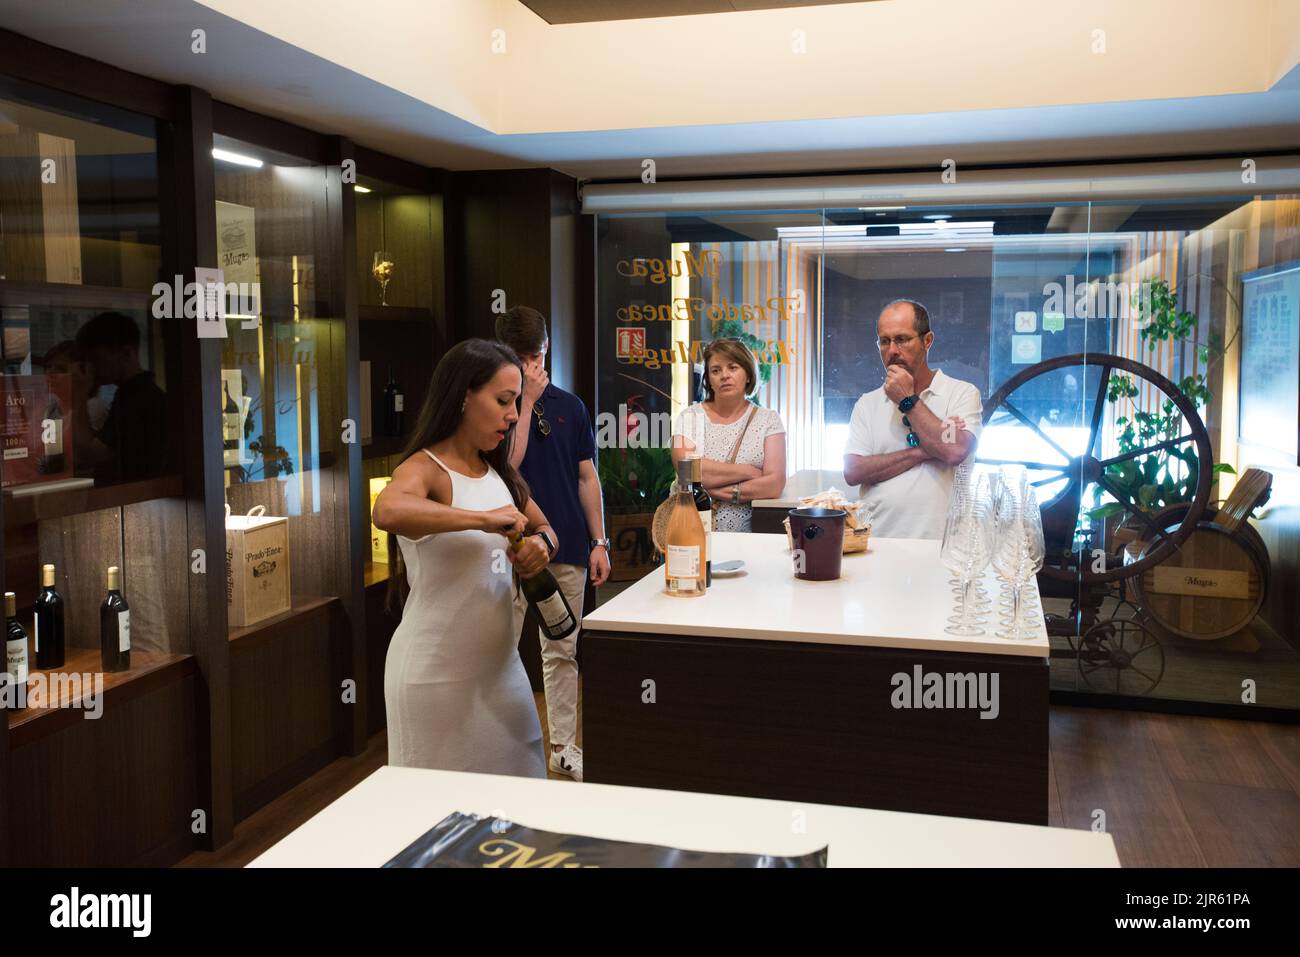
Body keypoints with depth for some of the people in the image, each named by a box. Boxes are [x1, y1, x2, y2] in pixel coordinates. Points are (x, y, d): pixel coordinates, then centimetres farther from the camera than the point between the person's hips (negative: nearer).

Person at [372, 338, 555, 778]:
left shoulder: (499, 472, 8)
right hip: (437, 673, -7)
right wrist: (484, 518, -33)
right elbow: (387, 511, -38)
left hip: (498, 663, 7)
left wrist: (541, 543, -3)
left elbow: (543, 526, 20)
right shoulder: (424, 469, -15)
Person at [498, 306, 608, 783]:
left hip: (567, 548, 4)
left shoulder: (569, 405, 8)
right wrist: (526, 400, -17)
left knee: (562, 653, 12)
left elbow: (587, 478, 10)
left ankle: (563, 747, 23)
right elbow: (507, 462, -18)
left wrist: (599, 541, 6)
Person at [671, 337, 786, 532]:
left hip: (746, 535, 0)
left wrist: (723, 492, -10)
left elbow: (775, 484, -3)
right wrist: (747, 472, -6)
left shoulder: (768, 419, 8)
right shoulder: (690, 416, 8)